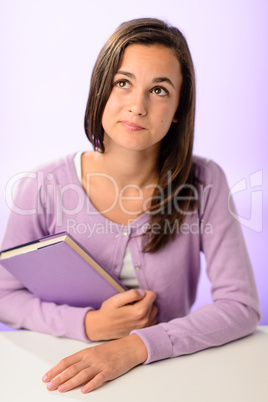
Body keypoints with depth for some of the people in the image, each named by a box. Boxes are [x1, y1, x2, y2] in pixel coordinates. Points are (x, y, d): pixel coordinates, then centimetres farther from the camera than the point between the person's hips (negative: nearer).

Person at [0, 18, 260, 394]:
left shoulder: (205, 183, -10)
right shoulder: (44, 188, -10)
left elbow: (242, 306, -11)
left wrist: (136, 346, -23)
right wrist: (88, 324, -16)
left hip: (169, 372, 1)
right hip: (66, 371, 0)